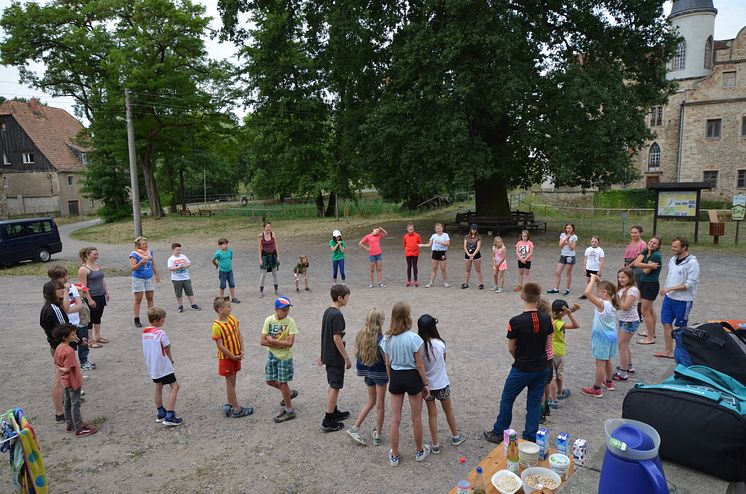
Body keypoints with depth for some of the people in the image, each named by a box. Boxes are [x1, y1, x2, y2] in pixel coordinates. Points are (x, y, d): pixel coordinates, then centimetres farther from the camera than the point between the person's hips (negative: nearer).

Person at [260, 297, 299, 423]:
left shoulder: (290, 321, -17)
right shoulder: (269, 320, -8)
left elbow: (290, 343, -23)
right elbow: (262, 341, -9)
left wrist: (272, 341, -18)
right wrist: (280, 344, -19)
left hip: (284, 356, -5)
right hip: (272, 355, 5)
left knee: (282, 382, 2)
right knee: (270, 381, 14)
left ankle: (289, 411, 19)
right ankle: (289, 393, 39)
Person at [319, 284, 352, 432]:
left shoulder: (327, 312, 6)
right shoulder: (337, 315, -21)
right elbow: (337, 339, -23)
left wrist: (322, 354, 21)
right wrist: (347, 358, -16)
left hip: (327, 356, 9)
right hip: (336, 357, -9)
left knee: (332, 385, 21)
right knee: (335, 387, 0)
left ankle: (334, 412, 35)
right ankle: (328, 422, 6)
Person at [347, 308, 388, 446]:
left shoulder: (361, 335, -4)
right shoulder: (380, 339, -23)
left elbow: (357, 354, 4)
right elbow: (387, 359, -21)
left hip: (367, 372, 6)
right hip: (380, 373, -6)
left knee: (371, 401, 22)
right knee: (380, 404, 11)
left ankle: (355, 428, 19)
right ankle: (377, 435, 21)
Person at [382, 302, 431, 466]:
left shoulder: (388, 338, -7)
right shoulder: (413, 338, -20)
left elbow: (388, 364, 3)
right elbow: (419, 365, -12)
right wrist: (426, 384, 0)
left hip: (395, 378, 3)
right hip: (412, 377, -3)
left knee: (395, 419, 13)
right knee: (416, 418, 16)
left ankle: (394, 456, 25)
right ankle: (419, 451, 35)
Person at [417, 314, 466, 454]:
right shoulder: (440, 344, -18)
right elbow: (444, 359, 0)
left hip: (427, 385, 0)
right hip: (442, 384, 0)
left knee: (432, 414, 14)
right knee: (448, 410, 23)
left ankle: (435, 444, 23)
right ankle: (456, 436, 41)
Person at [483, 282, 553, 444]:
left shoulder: (516, 321, -21)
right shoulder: (547, 320, -8)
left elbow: (511, 348, -9)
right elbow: (548, 344, 2)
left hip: (521, 369, -4)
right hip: (541, 368, 4)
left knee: (507, 400, 13)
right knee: (535, 403, 15)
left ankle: (499, 433, 24)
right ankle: (531, 438, 23)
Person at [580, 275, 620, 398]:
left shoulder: (602, 304, -24)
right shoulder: (612, 304, 1)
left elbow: (588, 292, -35)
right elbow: (599, 293, 18)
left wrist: (593, 279, -23)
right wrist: (598, 282, 6)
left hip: (602, 337, -9)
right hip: (611, 335, 9)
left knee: (600, 362, -1)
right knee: (607, 360, 24)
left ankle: (597, 389, 6)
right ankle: (608, 382, 40)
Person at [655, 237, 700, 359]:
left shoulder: (692, 263, -16)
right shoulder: (673, 259, 6)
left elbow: (691, 284, -20)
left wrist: (670, 288, -21)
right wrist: (664, 289, 10)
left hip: (683, 300, -6)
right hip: (669, 297, 6)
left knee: (681, 327, 8)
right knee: (667, 323, 8)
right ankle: (668, 351, 17)